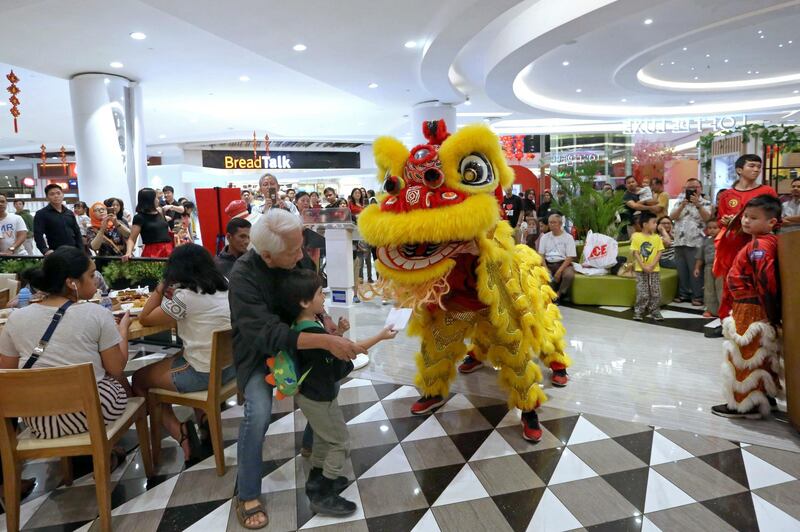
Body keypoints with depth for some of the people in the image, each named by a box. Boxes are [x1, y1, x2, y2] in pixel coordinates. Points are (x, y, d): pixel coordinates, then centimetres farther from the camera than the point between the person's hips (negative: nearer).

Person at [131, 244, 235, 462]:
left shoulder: (184, 295, -18)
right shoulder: (225, 285, 3)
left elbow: (145, 319, -3)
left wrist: (162, 285, -1)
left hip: (204, 373, -7)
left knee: (139, 379, 17)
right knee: (166, 362, 33)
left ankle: (180, 432, 10)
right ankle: (204, 416, 28)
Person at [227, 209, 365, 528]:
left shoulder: (298, 258, -16)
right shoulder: (243, 276, -31)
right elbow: (267, 335, -40)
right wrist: (324, 341, -48)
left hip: (297, 339, 6)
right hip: (258, 350, -5)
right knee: (259, 412, -23)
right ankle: (247, 496, -1)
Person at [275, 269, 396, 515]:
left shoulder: (301, 325, -3)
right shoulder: (311, 331, -33)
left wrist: (335, 333, -1)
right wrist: (380, 336, -22)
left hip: (311, 393, 10)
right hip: (318, 397, -10)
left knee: (324, 437, 25)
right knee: (339, 442, 3)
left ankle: (316, 479, 41)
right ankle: (323, 496, 12)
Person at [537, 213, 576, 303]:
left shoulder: (568, 237, 2)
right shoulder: (544, 237, 12)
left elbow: (570, 258, -4)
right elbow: (541, 255, 7)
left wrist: (559, 271, -18)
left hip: (563, 263, -2)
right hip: (548, 264, 2)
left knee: (569, 275, -34)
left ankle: (558, 295, -12)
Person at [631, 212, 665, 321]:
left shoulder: (657, 237, 3)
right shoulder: (636, 237, -5)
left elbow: (659, 253, -1)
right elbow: (635, 253, -7)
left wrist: (652, 265, -14)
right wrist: (643, 267, -15)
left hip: (654, 270, 3)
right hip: (641, 270, -3)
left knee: (656, 293, 5)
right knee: (642, 293, -2)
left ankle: (655, 311, 16)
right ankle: (638, 311, 10)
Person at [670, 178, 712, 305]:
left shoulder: (705, 203, 2)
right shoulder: (680, 202, 14)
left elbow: (707, 218, -14)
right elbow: (672, 217, 0)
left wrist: (698, 204, -23)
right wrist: (682, 206, -13)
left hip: (695, 243, -4)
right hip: (679, 242, 4)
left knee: (695, 270, -4)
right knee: (681, 270, 9)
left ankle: (697, 296, 3)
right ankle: (683, 293, 19)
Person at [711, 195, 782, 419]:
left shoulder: (759, 245, -18)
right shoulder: (766, 242, 11)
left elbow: (765, 279, -25)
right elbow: (766, 280, 14)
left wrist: (771, 311, -19)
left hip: (751, 310, -10)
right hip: (750, 308, 10)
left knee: (744, 356, -1)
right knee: (760, 356, 20)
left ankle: (744, 403, 8)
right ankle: (764, 396, 33)